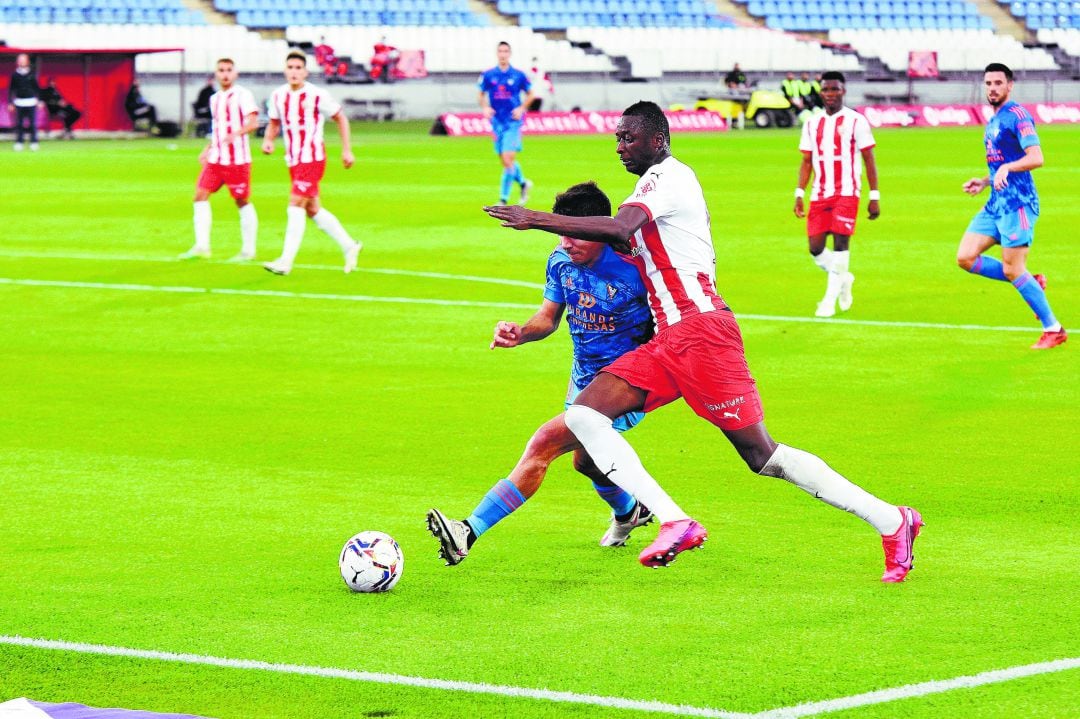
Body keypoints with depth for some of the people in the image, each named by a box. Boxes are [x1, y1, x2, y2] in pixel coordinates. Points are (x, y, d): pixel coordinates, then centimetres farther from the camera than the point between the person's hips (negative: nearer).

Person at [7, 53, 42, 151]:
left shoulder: (32, 74, 4)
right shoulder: (15, 75, 4)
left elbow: (37, 87, 9)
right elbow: (11, 89, 8)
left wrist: (39, 100, 6)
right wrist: (10, 103, 5)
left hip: (31, 102, -1)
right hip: (19, 102, 1)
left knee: (32, 123, -2)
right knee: (19, 123, 1)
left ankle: (34, 143, 5)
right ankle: (19, 143, 7)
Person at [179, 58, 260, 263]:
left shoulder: (242, 95, -7)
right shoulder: (215, 99, 16)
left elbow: (253, 122, -19)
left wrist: (236, 133, -36)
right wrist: (207, 150, 20)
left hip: (238, 159, -7)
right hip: (216, 159, 7)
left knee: (242, 201, 0)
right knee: (201, 195, -2)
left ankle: (248, 250, 9)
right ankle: (201, 246, 0)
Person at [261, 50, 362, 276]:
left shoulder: (317, 95, -11)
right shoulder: (278, 96, 4)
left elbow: (341, 118, -1)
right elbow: (274, 123, 17)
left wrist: (347, 150, -4)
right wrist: (268, 140, -4)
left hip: (313, 159, -7)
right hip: (293, 161, 7)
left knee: (296, 206, -15)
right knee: (312, 210, 13)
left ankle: (285, 262, -16)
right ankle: (349, 246, 28)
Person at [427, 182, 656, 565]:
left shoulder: (631, 268, -24)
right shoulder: (561, 260, -5)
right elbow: (548, 317, 5)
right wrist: (521, 332, -16)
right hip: (583, 376, 9)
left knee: (544, 443, -25)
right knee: (585, 460, 30)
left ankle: (468, 534, -31)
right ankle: (629, 511, 63)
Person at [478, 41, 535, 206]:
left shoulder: (518, 75, -3)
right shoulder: (488, 75, 2)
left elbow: (530, 94, 9)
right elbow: (481, 94, 15)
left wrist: (521, 108, -6)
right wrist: (485, 108, -4)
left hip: (513, 123, -4)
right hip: (497, 123, 4)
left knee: (508, 160, -14)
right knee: (506, 162, 11)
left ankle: (503, 199, -10)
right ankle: (523, 183, 38)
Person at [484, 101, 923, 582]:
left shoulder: (666, 177, -8)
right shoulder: (661, 182, 22)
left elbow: (619, 228, -25)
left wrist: (536, 220, -23)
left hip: (700, 329, -10)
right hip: (668, 340, 10)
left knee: (762, 456, -8)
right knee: (583, 415, -5)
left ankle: (891, 521, -1)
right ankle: (674, 523, -13)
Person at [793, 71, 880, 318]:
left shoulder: (856, 121, -1)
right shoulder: (812, 124, 13)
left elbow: (869, 160, 1)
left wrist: (875, 197, -3)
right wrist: (799, 194, 7)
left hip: (846, 193, -5)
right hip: (819, 194, 5)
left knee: (840, 241, -14)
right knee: (815, 248, -1)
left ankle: (830, 299, -7)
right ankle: (844, 279, 27)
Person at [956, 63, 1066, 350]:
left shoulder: (1017, 116, -9)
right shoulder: (992, 123, 19)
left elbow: (1036, 158, -20)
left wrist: (1006, 168, -32)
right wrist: (984, 182, 16)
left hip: (1018, 203, -9)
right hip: (996, 204, 9)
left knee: (1012, 270, -9)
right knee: (965, 258, 1)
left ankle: (1054, 330, 3)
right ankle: (1032, 283, 11)